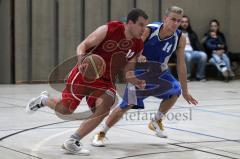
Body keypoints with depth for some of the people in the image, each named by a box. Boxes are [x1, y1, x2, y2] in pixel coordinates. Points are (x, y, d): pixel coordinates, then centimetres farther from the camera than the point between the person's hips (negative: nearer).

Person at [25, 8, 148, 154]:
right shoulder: (109, 30, -16)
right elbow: (83, 45, -12)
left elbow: (127, 70, 12)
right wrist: (81, 59, -33)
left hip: (106, 82, 4)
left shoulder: (138, 46, -1)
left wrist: (135, 81, -9)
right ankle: (44, 100, 32)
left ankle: (72, 142, -11)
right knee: (65, 109, -3)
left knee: (103, 110, -21)